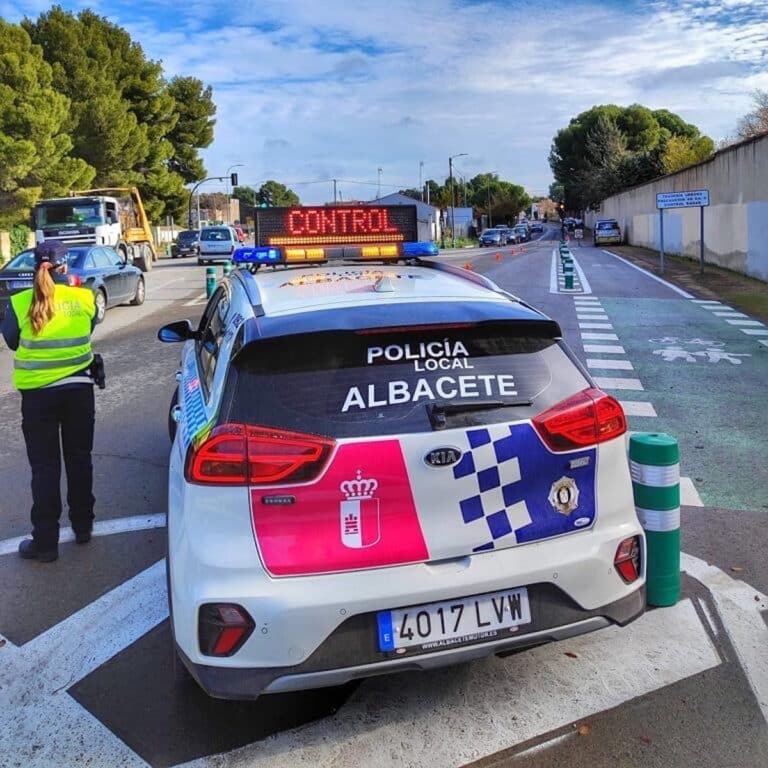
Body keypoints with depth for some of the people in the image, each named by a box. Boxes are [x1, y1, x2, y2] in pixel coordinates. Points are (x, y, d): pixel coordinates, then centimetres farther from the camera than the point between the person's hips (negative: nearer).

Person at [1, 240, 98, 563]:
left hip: (38, 393, -1)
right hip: (78, 388, 2)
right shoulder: (84, 299, -5)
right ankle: (83, 526, 27)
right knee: (79, 458, 15)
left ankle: (45, 542, 9)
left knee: (45, 466, 5)